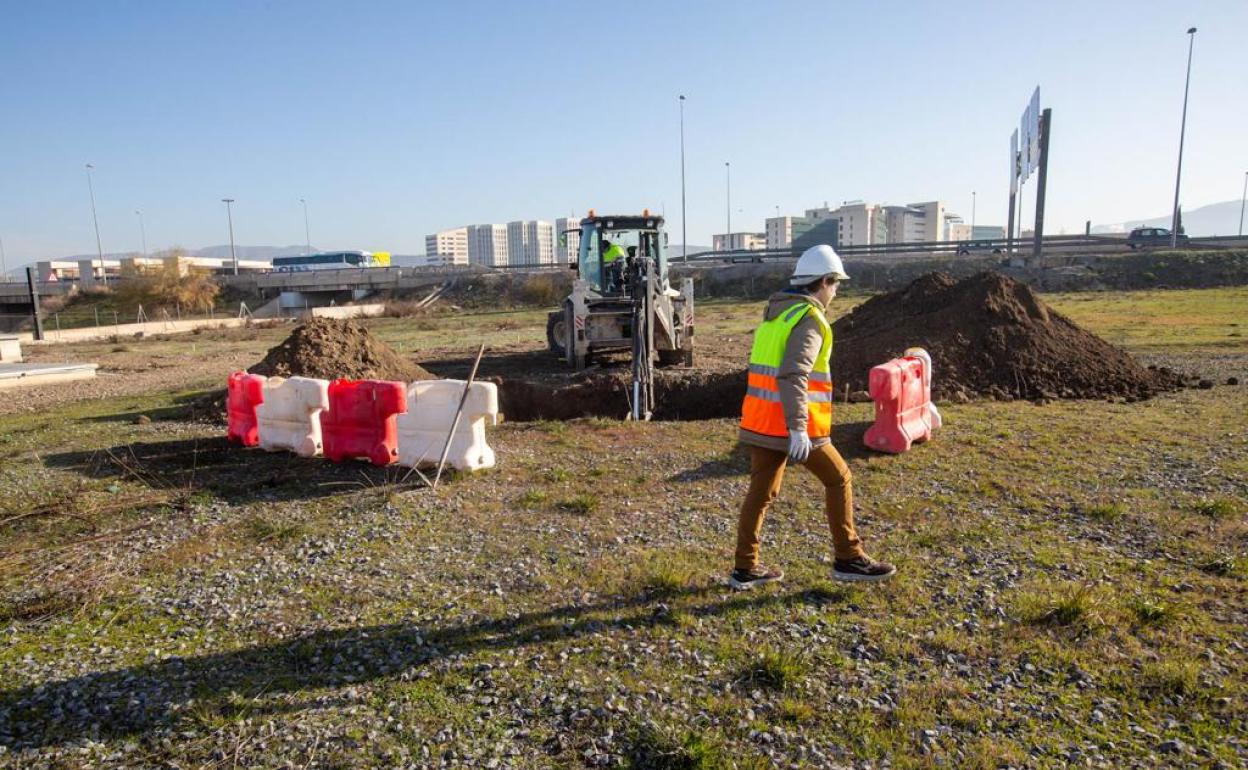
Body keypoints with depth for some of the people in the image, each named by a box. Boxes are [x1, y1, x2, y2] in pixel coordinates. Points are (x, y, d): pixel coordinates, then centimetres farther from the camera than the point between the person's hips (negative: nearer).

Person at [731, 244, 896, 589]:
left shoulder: (776, 313, 15)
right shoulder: (809, 319, -14)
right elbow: (793, 376, -27)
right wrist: (797, 428, -32)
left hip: (761, 421, 8)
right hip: (790, 426, -8)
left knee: (761, 491, 12)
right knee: (838, 479, 9)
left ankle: (745, 568, 16)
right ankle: (848, 559, 17)